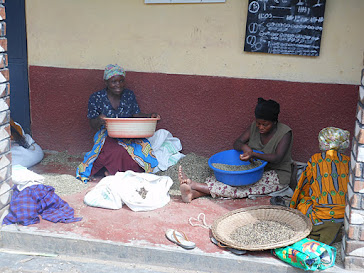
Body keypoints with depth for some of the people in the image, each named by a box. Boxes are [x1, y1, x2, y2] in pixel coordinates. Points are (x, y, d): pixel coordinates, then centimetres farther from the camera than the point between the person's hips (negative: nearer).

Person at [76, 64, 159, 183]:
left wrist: (150, 116, -10)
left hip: (129, 136, 4)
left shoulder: (129, 95, 7)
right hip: (107, 136, -3)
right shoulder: (96, 98, -1)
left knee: (143, 146, -30)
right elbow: (92, 125, 1)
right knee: (117, 151, -38)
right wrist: (99, 121, -24)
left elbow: (136, 115, 10)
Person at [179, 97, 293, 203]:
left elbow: (277, 158, -27)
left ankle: (195, 185, -37)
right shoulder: (255, 127, 1)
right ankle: (194, 193, -39)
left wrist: (253, 154, -41)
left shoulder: (285, 132, -16)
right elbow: (236, 143, -3)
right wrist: (244, 147, -28)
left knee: (239, 186, -28)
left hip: (277, 176, -6)